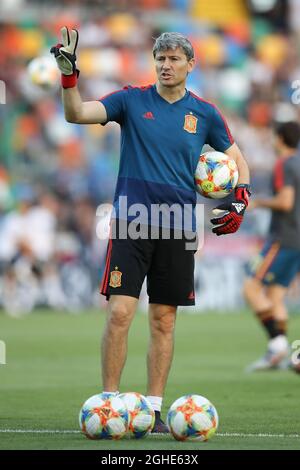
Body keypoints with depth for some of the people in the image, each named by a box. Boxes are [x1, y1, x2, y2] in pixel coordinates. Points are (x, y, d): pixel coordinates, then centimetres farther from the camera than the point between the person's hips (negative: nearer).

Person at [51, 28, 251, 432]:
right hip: (132, 221, -2)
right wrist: (68, 73, -24)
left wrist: (240, 202, 2)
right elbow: (77, 113, -9)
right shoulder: (132, 100, 2)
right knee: (120, 312, -10)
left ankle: (154, 409, 11)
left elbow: (237, 161, 17)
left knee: (164, 321, 5)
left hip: (176, 229, 2)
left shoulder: (205, 113, 7)